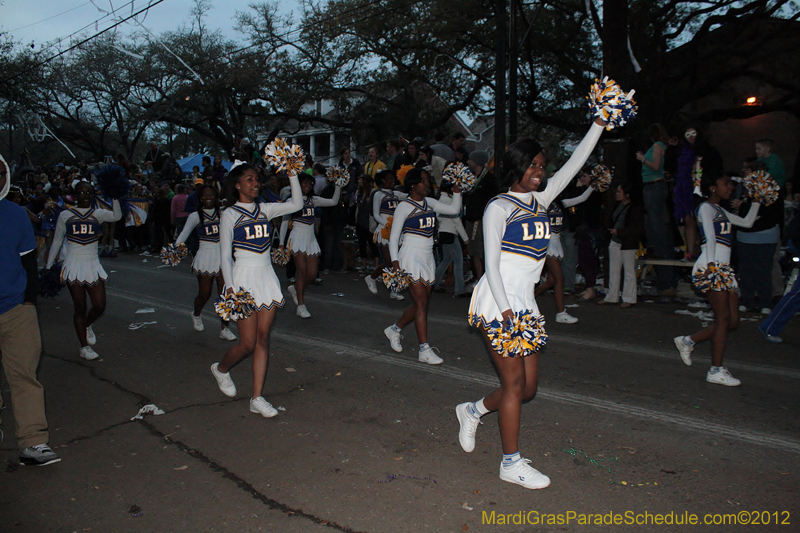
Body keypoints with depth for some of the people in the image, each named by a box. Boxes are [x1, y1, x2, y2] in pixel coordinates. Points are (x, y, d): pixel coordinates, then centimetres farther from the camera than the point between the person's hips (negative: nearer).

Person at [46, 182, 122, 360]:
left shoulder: (98, 214, 4)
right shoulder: (65, 215, 4)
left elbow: (117, 216, -18)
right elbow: (57, 241, 10)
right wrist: (49, 265, 9)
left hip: (93, 265, 1)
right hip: (73, 266, -1)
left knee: (99, 307, 0)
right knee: (80, 308, 2)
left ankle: (87, 325, 34)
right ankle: (84, 347, 13)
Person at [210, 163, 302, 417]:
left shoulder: (264, 210, 10)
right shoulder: (229, 215, -2)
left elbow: (296, 204, 0)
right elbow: (225, 255, -3)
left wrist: (292, 174, -5)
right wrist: (230, 287, -13)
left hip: (267, 277, 5)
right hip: (244, 277, -4)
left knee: (263, 338, 3)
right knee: (248, 343, -3)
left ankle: (257, 398, 8)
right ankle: (221, 368, 29)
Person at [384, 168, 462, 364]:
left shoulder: (430, 203, 11)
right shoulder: (404, 207, -7)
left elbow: (454, 209, 8)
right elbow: (394, 237, -7)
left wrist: (456, 190, -3)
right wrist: (395, 261, -17)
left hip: (427, 258, 7)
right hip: (411, 257, -7)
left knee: (421, 304, 10)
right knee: (421, 303, -10)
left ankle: (394, 329, 32)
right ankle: (424, 350, -6)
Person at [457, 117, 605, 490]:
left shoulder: (541, 200, 13)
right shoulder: (499, 207, -6)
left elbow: (574, 165, 11)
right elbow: (491, 263, -11)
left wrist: (599, 125, 4)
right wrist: (505, 309, -17)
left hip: (525, 305, 7)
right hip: (496, 304, -7)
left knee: (528, 386, 10)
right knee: (514, 383, -2)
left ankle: (473, 410, 33)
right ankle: (511, 463, 12)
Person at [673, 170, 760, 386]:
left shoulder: (721, 211, 24)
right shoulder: (706, 207, -3)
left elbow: (747, 222, 32)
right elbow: (710, 236, -17)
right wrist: (711, 264, -29)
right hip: (710, 267, -9)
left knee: (732, 321, 6)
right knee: (724, 318, -9)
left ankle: (688, 341, 17)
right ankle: (716, 370, -2)